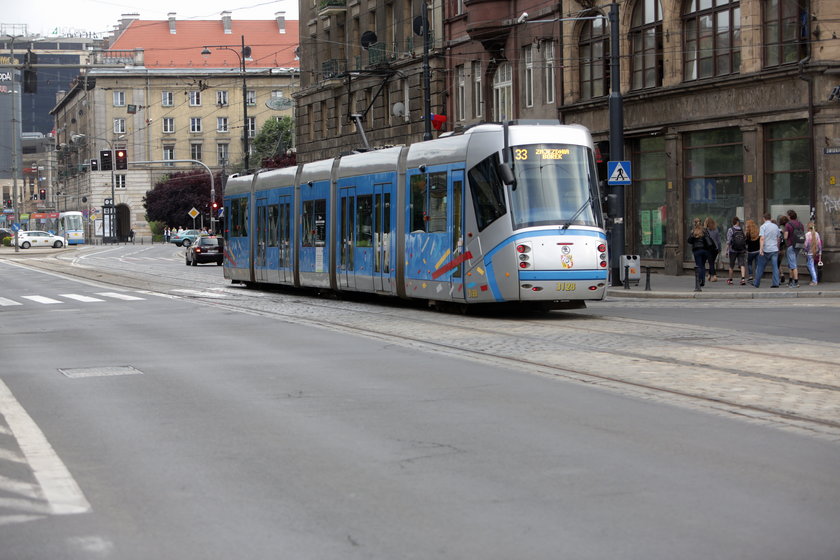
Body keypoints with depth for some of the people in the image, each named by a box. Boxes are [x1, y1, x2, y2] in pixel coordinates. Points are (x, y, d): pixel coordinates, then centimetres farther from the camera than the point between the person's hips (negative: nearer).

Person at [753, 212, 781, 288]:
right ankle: (775, 283, -6)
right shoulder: (776, 226, 10)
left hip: (765, 250, -4)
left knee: (761, 267, 7)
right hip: (774, 250, 4)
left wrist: (761, 249, -23)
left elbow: (762, 238, -19)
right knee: (775, 266, 2)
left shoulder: (763, 226, -7)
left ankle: (756, 283, 15)